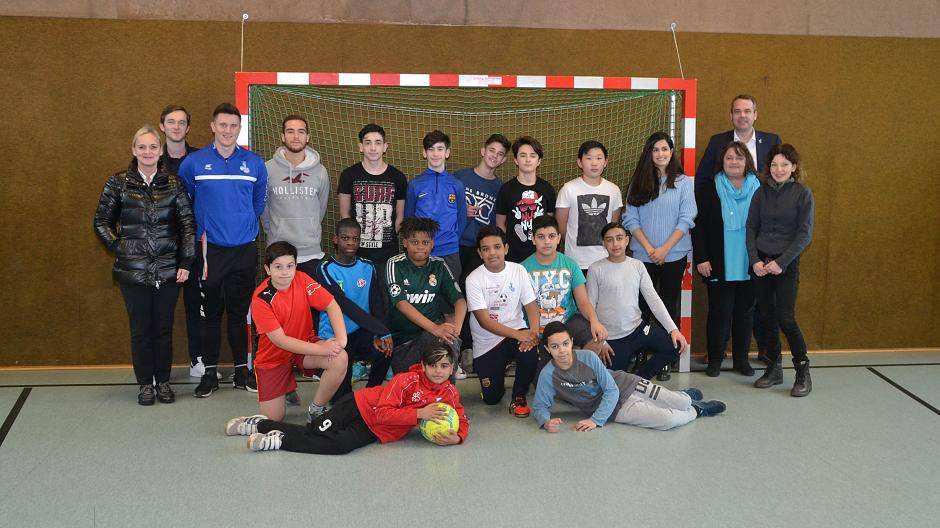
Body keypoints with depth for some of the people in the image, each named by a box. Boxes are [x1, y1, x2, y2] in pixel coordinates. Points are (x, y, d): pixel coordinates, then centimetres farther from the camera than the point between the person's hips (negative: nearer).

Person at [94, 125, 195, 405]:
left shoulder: (173, 183, 3)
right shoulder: (118, 183, 1)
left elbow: (188, 223, 3)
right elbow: (101, 222, 7)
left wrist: (185, 262, -2)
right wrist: (119, 248, -3)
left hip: (168, 269, 1)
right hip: (133, 271, -1)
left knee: (164, 327, 8)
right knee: (140, 328, 5)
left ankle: (163, 381, 21)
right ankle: (145, 383, 18)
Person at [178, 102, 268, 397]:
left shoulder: (254, 163, 4)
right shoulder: (194, 163, -1)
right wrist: (201, 229, 9)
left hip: (244, 249, 1)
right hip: (210, 249, -1)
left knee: (239, 312, 8)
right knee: (210, 314, 4)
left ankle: (242, 372, 18)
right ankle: (210, 374, 13)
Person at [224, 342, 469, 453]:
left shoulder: (450, 394, 0)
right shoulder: (408, 380, -15)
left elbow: (462, 421, 5)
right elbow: (383, 412, -20)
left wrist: (455, 438, -18)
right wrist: (419, 413, -28)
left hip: (377, 432, 3)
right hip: (362, 406, -3)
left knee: (341, 444, -22)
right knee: (315, 432, -22)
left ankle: (280, 440, -7)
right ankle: (260, 424, 2)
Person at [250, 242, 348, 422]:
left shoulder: (302, 280, -13)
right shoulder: (260, 299, -22)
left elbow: (331, 306, -14)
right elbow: (280, 341, -24)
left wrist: (341, 339, -32)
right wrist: (321, 349, -31)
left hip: (305, 343, 2)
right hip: (273, 357, -2)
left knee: (340, 359, -28)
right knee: (273, 418, -9)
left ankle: (316, 411, -7)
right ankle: (287, 390, 27)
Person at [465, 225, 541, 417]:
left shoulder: (518, 271, -3)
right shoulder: (474, 279, -11)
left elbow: (531, 306, -3)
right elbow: (484, 320, -17)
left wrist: (533, 333, -24)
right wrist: (517, 334, -29)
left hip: (517, 331, 1)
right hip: (487, 341, -1)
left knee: (530, 352, -33)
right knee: (491, 398, -5)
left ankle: (519, 396, -6)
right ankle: (497, 373, 31)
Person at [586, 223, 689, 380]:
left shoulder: (637, 266, 3)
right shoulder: (596, 270, -8)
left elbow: (653, 299, 1)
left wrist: (673, 329, -9)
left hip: (638, 329, 3)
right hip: (611, 338, -3)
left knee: (676, 345, -13)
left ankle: (639, 379, 5)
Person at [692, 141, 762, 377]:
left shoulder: (759, 190, 3)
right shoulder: (709, 191, 0)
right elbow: (698, 226, -1)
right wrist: (701, 258, -8)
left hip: (749, 266, 2)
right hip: (720, 267, -2)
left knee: (745, 312, 10)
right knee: (719, 312, 3)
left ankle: (741, 358, 22)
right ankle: (715, 359, 15)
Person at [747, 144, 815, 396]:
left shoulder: (802, 194, -4)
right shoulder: (761, 193, 6)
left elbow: (805, 234, -7)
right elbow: (751, 228, 7)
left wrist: (781, 262, -14)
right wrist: (755, 260, -6)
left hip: (787, 264, -4)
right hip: (761, 263, 4)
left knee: (785, 318, -9)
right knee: (767, 317, 6)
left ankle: (803, 373, 4)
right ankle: (773, 369, 18)